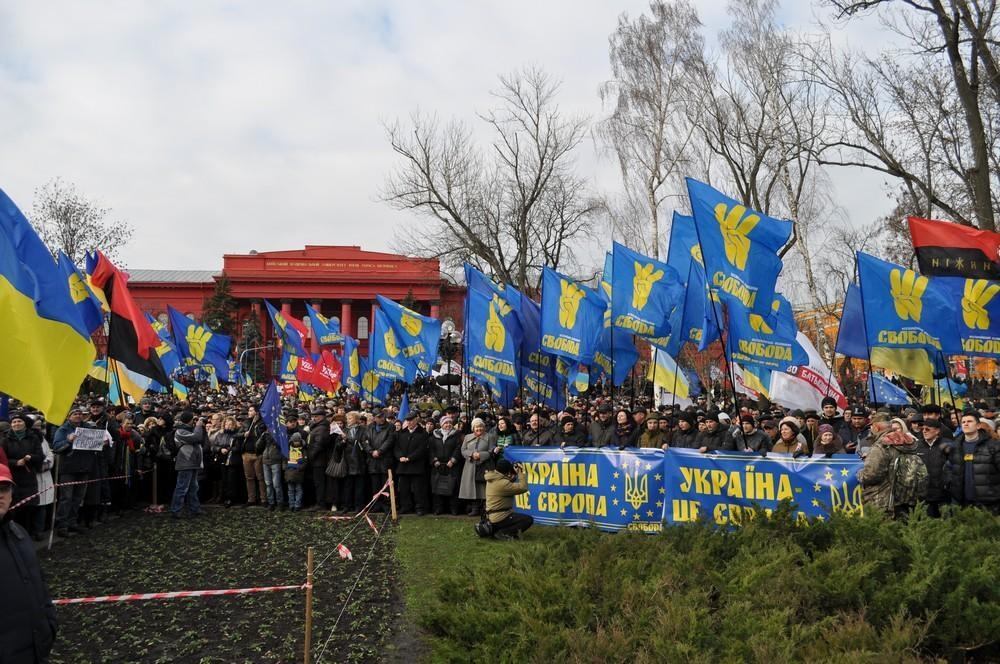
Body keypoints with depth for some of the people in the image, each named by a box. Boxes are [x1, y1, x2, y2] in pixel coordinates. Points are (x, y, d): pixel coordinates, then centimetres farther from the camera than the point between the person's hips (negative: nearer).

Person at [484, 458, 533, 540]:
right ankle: (501, 533, -11)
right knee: (528, 520, -9)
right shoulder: (501, 483, -23)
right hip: (500, 518, -10)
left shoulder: (493, 479, 7)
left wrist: (514, 475, 6)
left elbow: (508, 485, 20)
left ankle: (495, 530, 10)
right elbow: (523, 488, -22)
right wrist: (521, 472, -13)